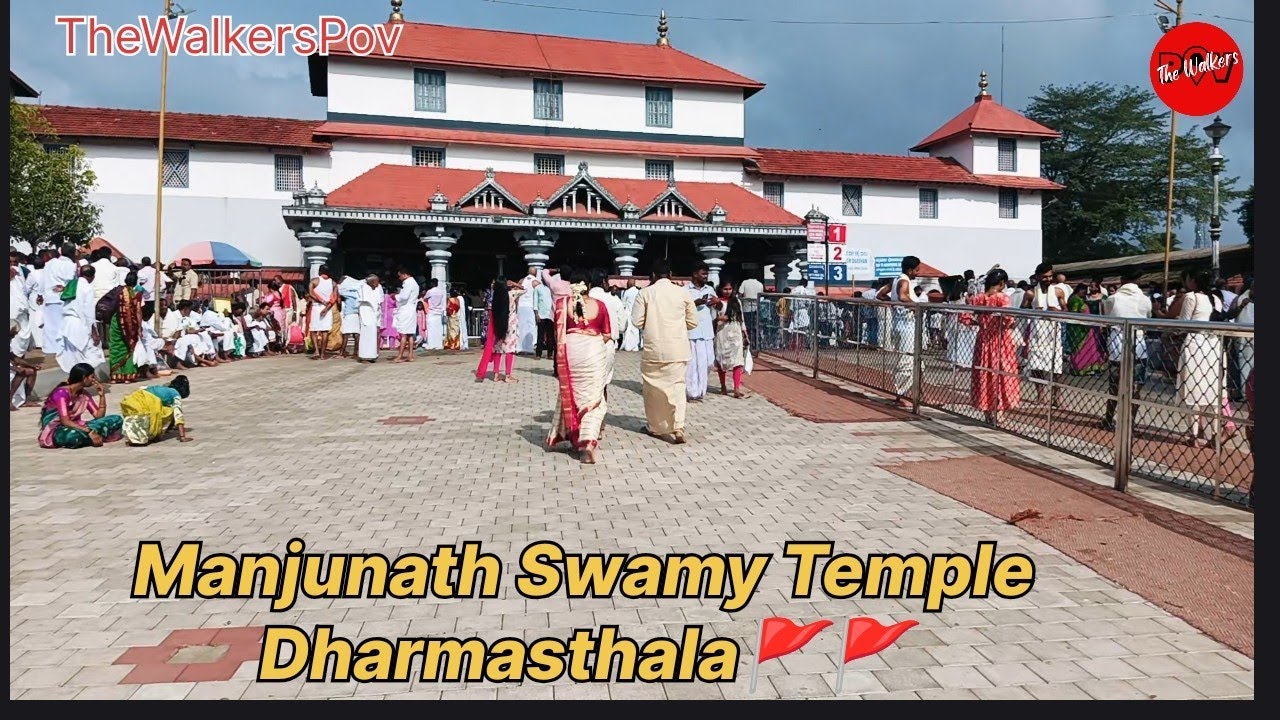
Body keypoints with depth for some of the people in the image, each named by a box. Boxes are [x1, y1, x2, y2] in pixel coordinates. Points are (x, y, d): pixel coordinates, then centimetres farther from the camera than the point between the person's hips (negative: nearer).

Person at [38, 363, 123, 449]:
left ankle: (83, 437, -24)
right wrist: (89, 432, -34)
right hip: (56, 430, -7)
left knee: (116, 420, -11)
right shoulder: (61, 393, -18)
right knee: (73, 435, -46)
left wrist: (102, 395, -6)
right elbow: (65, 421, -27)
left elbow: (99, 416, 3)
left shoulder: (84, 394, 6)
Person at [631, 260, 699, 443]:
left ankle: (654, 427, 24)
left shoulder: (645, 293, -4)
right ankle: (678, 427, -7)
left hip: (653, 349, -1)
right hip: (678, 350, 1)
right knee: (677, 386, 6)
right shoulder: (683, 293, 0)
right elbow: (693, 322, 5)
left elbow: (637, 321, -5)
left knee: (653, 388, 13)